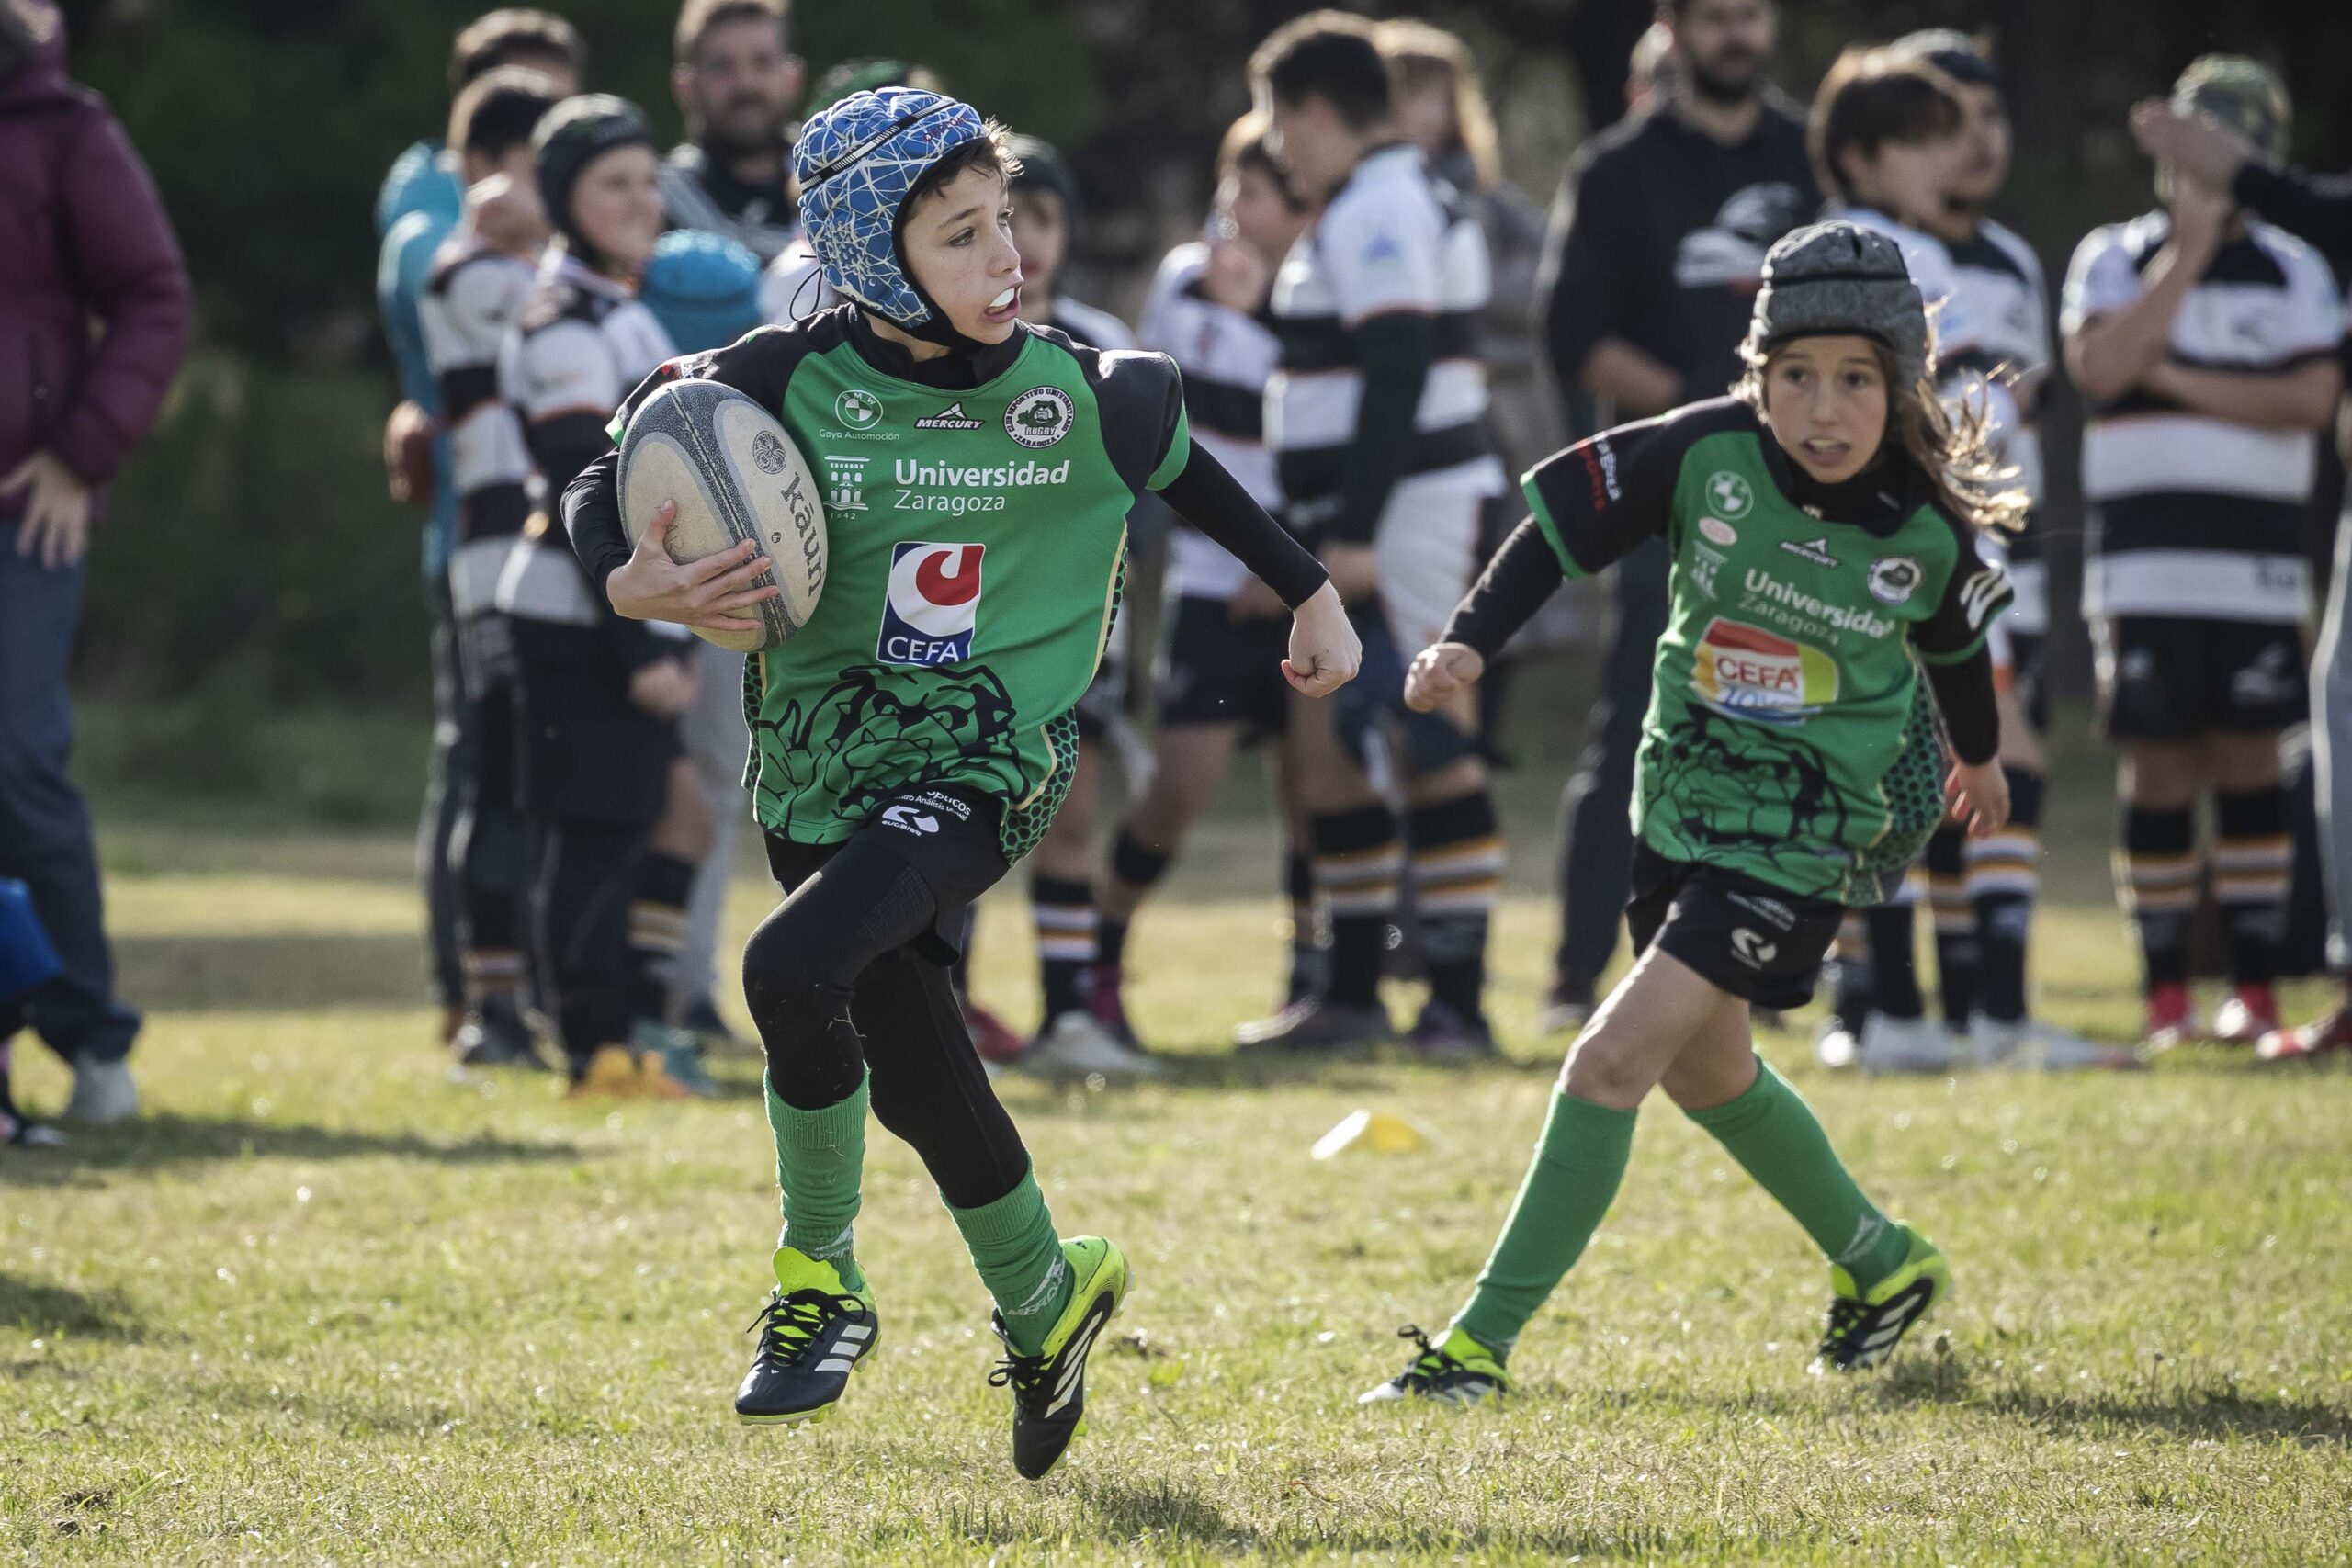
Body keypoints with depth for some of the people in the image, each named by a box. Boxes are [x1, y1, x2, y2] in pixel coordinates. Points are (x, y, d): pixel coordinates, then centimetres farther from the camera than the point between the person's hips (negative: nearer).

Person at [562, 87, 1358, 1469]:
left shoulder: (1075, 395, -7)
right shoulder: (787, 386, -9)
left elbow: (1187, 469, 15)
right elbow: (606, 492, 1)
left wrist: (1311, 591, 24)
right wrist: (637, 582, -21)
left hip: (982, 769, -3)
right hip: (823, 769, 3)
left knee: (793, 969, -26)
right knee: (915, 1070, 7)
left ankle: (822, 1281, -5)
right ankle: (1045, 1303, 34)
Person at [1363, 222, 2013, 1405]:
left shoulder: (1926, 529, -13)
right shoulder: (1707, 454, -15)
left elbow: (1956, 645, 8)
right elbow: (1565, 521, -5)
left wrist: (1978, 757, 27)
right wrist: (1471, 639, -18)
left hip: (1802, 835, -5)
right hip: (1681, 792, 5)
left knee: (1614, 1060, -15)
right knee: (1703, 1068, 21)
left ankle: (1485, 1338, -9)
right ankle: (1879, 1261, 44)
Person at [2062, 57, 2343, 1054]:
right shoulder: (2114, 259, 6)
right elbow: (2100, 368, -13)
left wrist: (2175, 380, -10)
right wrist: (2187, 255, -12)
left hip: (2257, 564, 0)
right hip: (2143, 562, 0)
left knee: (2249, 765, 1)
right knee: (2159, 773, 1)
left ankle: (2255, 990, 5)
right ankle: (2164, 994, 7)